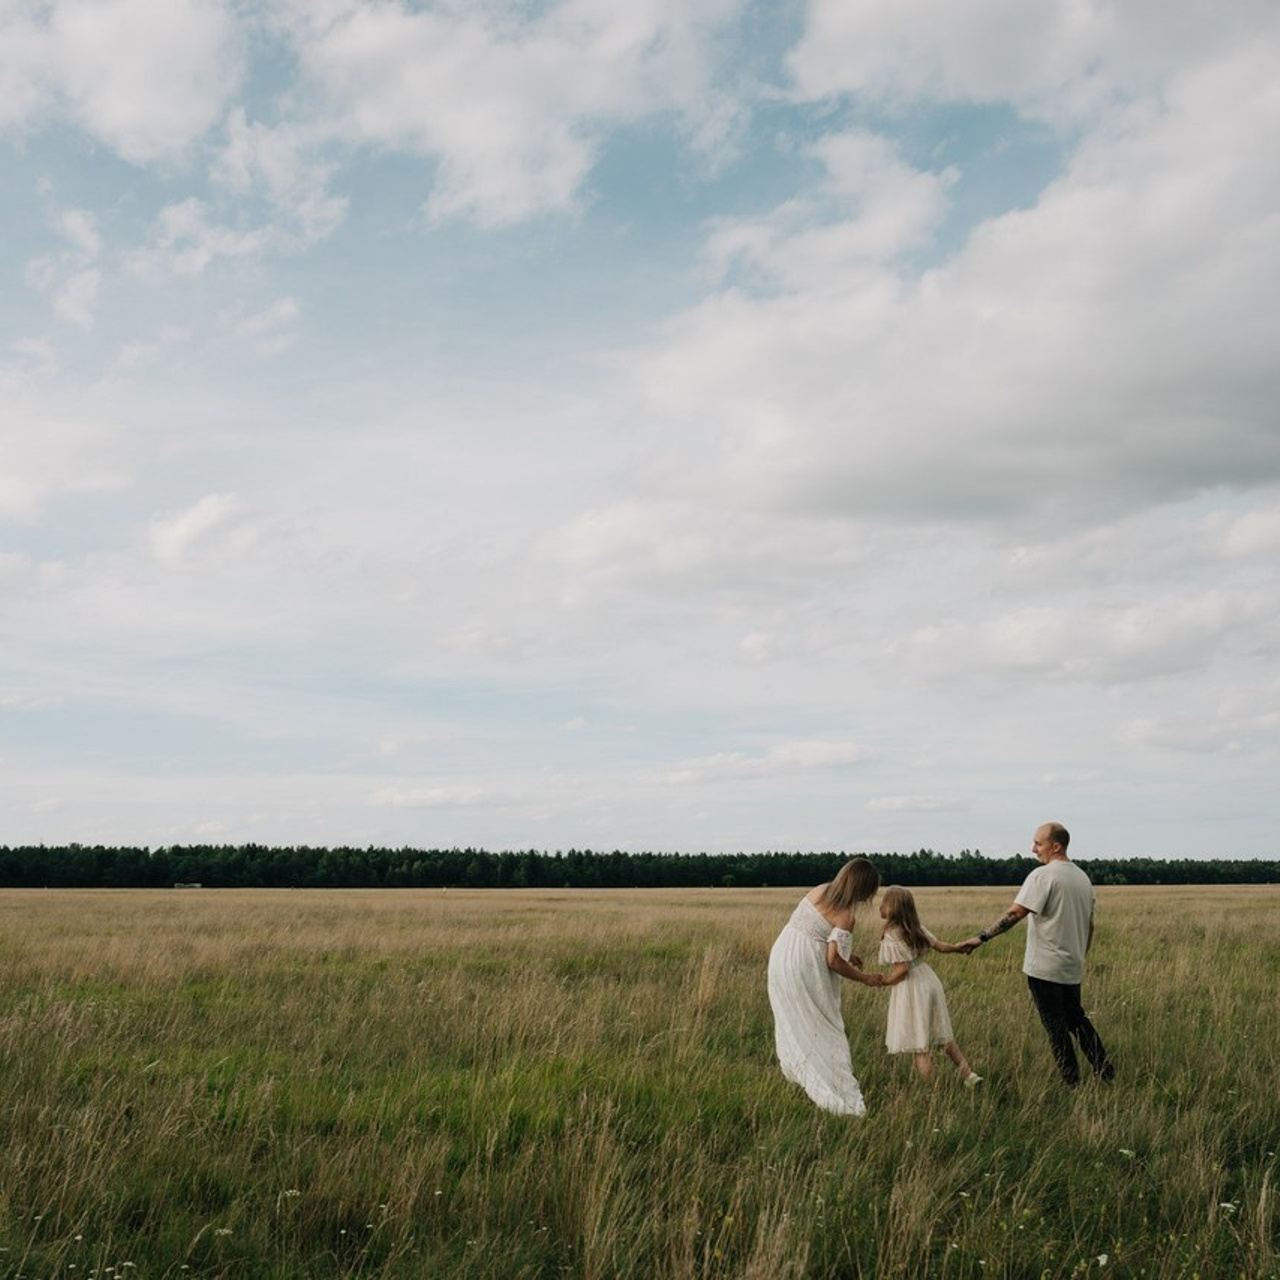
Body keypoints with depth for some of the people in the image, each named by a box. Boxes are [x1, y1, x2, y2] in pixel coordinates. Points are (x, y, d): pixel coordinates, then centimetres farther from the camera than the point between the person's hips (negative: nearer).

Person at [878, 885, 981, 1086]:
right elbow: (940, 946, 9)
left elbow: (902, 968, -22)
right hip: (928, 980, 8)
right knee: (942, 1035, 20)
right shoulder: (916, 927, 5)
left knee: (921, 1046, 0)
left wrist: (881, 981, -11)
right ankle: (968, 1073, 19)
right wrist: (960, 948, 22)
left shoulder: (891, 936, -18)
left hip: (911, 987, -8)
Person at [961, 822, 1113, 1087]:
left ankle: (1073, 1084, 6)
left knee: (1056, 1026, 2)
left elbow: (1015, 913, -23)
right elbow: (1090, 926, 17)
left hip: (1045, 968, -8)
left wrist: (981, 938, -23)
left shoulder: (1043, 876, -15)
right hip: (1072, 968, 8)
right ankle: (1105, 1071, 21)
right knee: (1076, 1018, 21)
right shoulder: (1082, 877, 10)